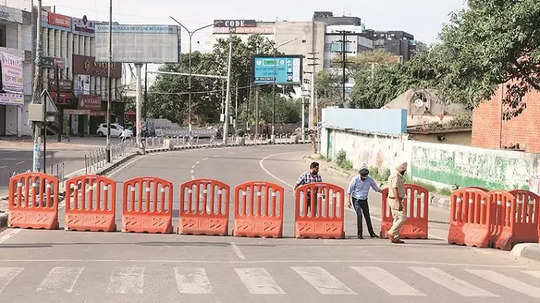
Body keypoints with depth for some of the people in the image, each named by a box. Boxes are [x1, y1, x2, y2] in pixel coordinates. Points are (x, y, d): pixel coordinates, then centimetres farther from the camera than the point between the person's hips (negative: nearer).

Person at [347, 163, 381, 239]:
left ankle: (371, 233, 19)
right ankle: (360, 234, -12)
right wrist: (348, 201, -8)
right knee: (359, 215, -16)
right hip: (356, 199, -3)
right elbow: (349, 191, -7)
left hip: (364, 200, 4)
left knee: (367, 216, 8)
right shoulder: (355, 179, -15)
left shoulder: (370, 179, -7)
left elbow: (376, 188, 8)